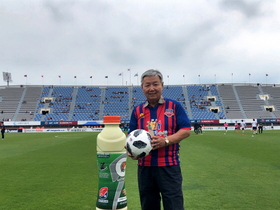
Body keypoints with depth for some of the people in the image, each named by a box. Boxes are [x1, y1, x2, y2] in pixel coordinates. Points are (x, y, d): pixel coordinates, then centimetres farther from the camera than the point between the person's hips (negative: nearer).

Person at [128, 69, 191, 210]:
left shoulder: (174, 106, 1)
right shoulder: (137, 110, 9)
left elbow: (186, 130, -3)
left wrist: (166, 140, -17)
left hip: (169, 166, -3)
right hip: (144, 166, 4)